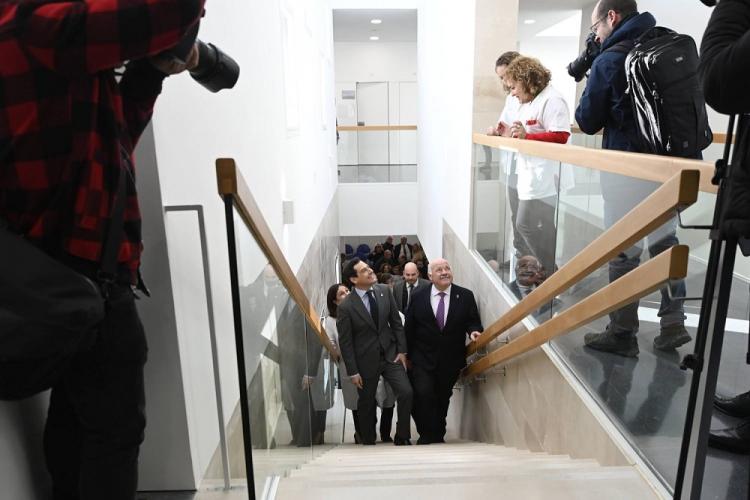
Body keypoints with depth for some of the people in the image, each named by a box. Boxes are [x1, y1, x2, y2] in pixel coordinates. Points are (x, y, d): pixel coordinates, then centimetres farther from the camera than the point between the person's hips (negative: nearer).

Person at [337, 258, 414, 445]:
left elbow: (396, 322, 3)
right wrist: (353, 372, -9)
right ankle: (368, 441, 34)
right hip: (366, 360, -3)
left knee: (406, 392, -9)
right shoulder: (346, 306, -16)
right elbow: (345, 341, -10)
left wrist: (402, 350, -2)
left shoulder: (385, 291, -5)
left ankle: (402, 438, 10)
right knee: (366, 403, 12)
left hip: (390, 354, 3)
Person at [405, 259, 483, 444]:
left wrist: (473, 330, -20)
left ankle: (438, 434, 34)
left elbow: (473, 321, 2)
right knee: (423, 394, -12)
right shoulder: (418, 297, -3)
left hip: (451, 360, 2)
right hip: (423, 359, -1)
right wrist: (408, 354, 1)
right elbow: (409, 328, 1)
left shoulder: (466, 296, -2)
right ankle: (427, 434, 10)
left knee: (443, 397, 14)